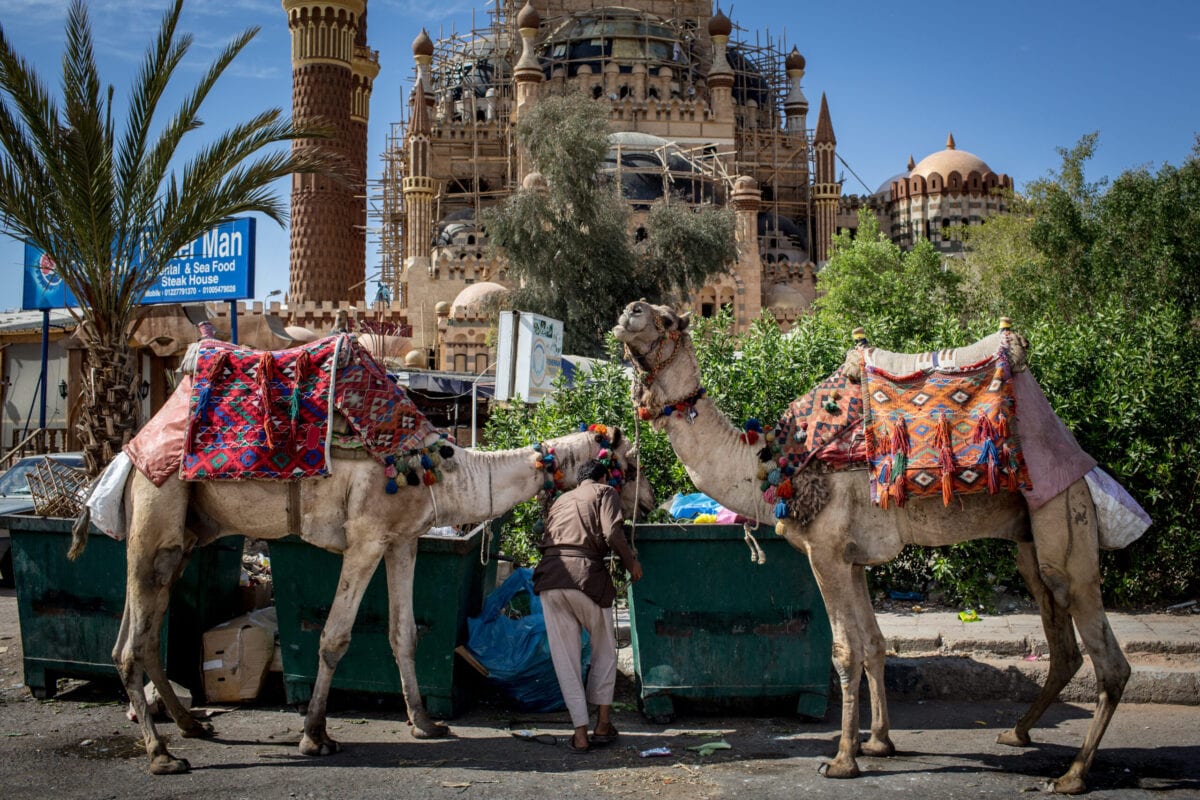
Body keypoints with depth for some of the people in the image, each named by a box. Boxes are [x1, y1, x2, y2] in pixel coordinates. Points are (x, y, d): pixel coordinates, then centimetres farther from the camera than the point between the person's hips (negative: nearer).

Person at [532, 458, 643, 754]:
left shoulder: (561, 500, 29)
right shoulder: (605, 493, 13)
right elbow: (612, 533, -3)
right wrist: (632, 563, 9)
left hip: (549, 576, 4)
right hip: (585, 573, -4)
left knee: (565, 656, 7)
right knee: (605, 649, 16)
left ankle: (580, 734, 7)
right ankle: (602, 724, 18)